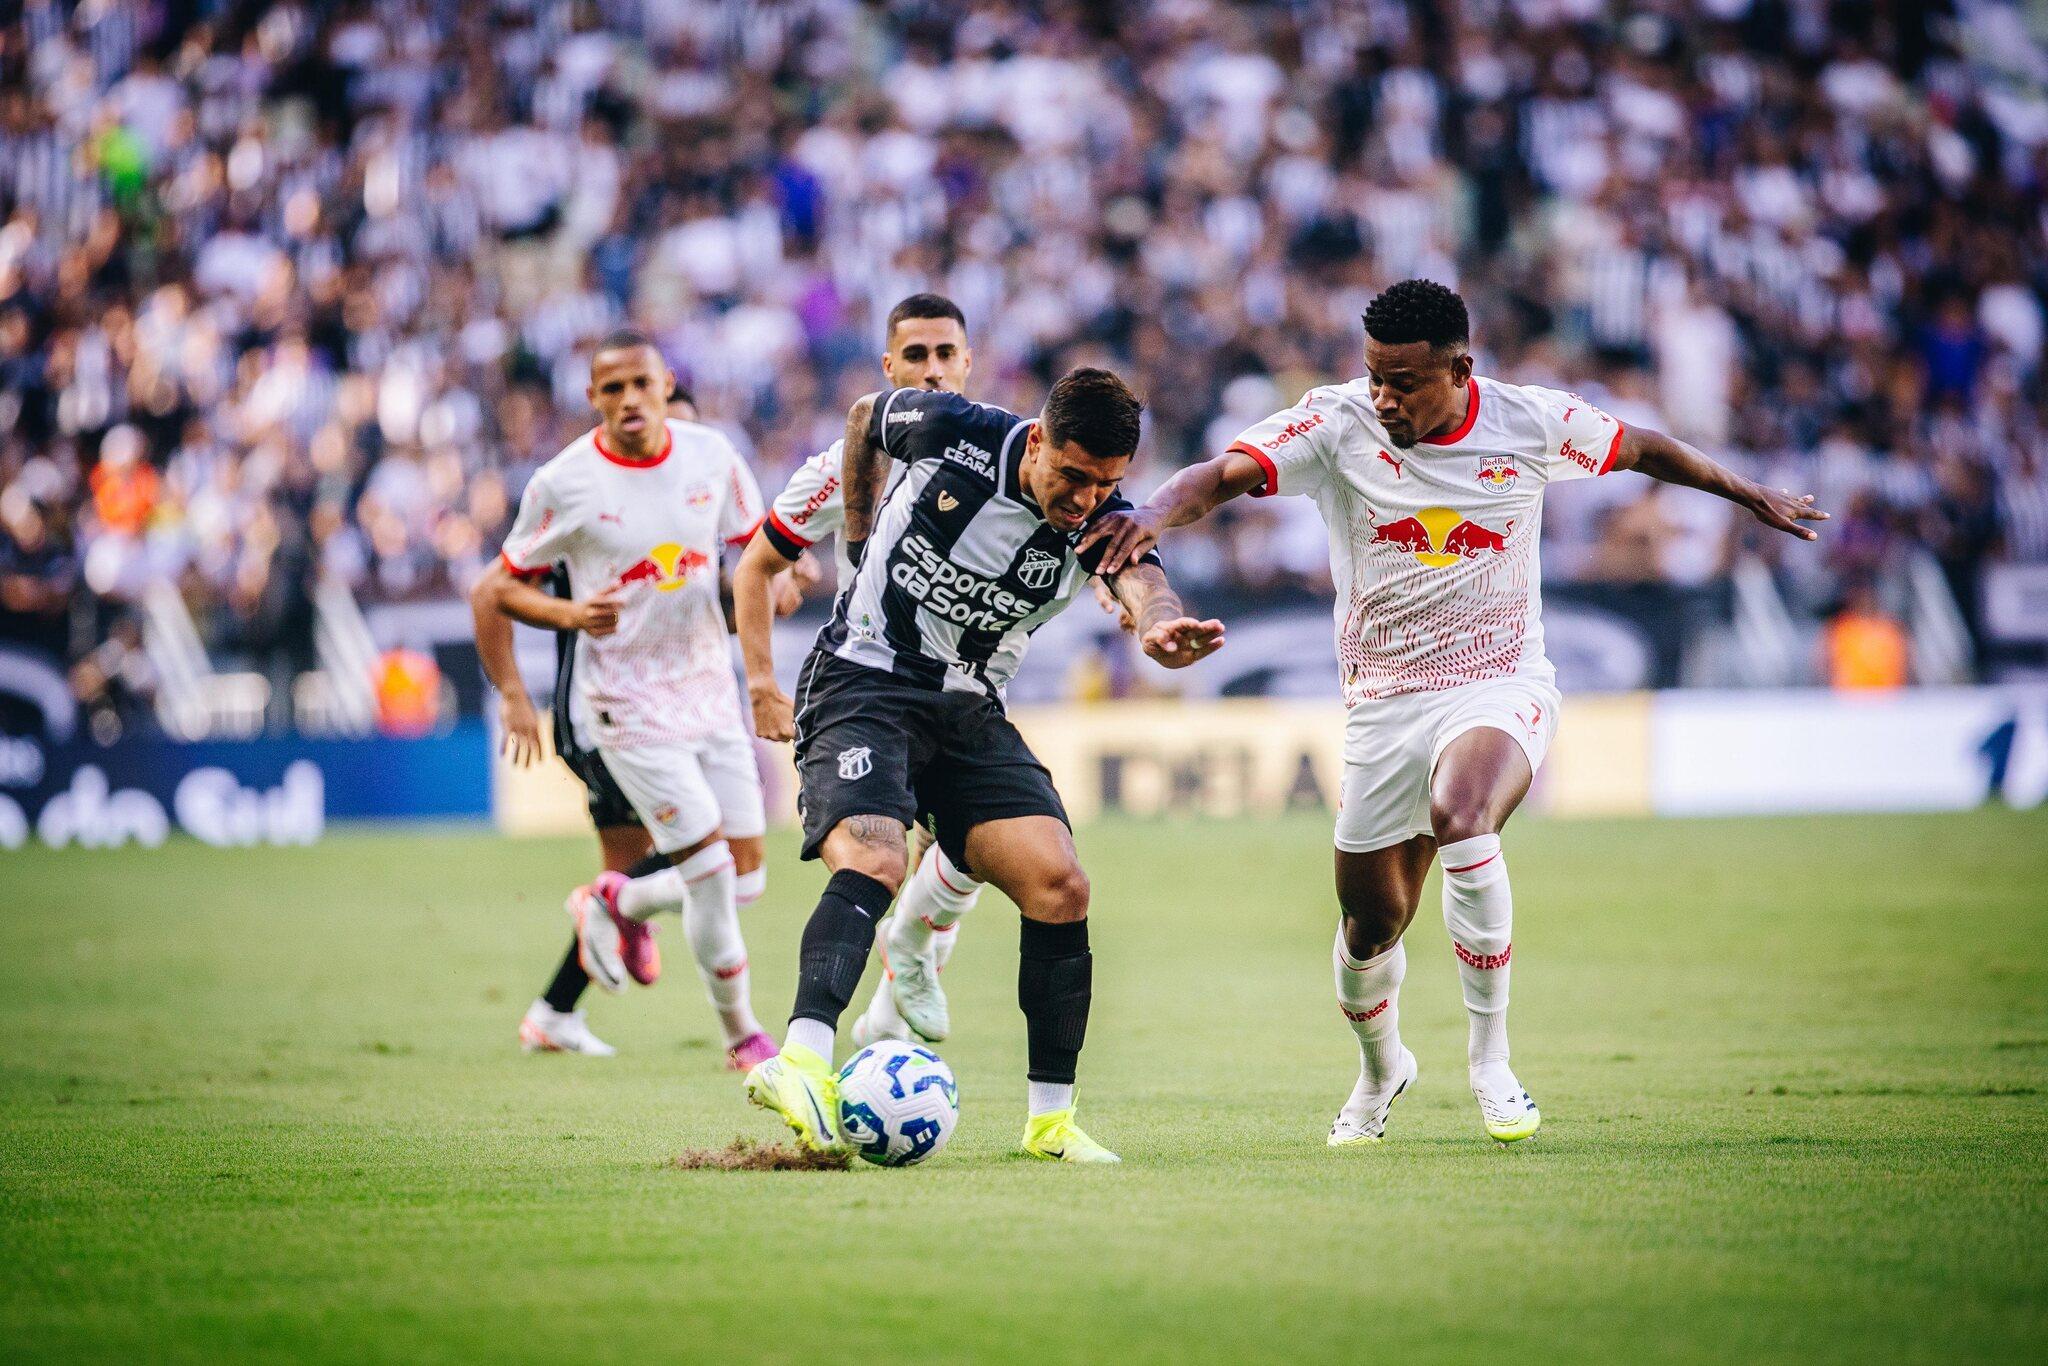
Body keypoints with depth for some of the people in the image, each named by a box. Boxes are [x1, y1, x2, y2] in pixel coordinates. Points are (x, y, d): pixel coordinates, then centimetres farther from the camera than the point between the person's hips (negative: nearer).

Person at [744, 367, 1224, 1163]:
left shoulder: (1100, 522, -8)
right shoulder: (951, 433, -12)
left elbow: (1143, 584, -31)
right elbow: (865, 416, 11)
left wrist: (1163, 628, -54)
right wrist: (860, 534, 13)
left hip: (969, 710, 4)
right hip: (862, 682, -4)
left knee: (1060, 887, -10)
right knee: (872, 862, -29)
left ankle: (1050, 1120, 1)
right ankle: (800, 1065, -47)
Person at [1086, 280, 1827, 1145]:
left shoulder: (1529, 424, -7)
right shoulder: (1337, 424, -10)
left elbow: (1640, 450, 11)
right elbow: (1225, 474, -22)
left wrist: (1750, 496, 22)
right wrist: (1155, 513, -43)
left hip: (1503, 686, -2)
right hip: (1384, 703, 2)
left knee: (1459, 817, -34)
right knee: (1372, 922, 6)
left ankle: (1489, 1059, -19)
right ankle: (1380, 1068, 41)